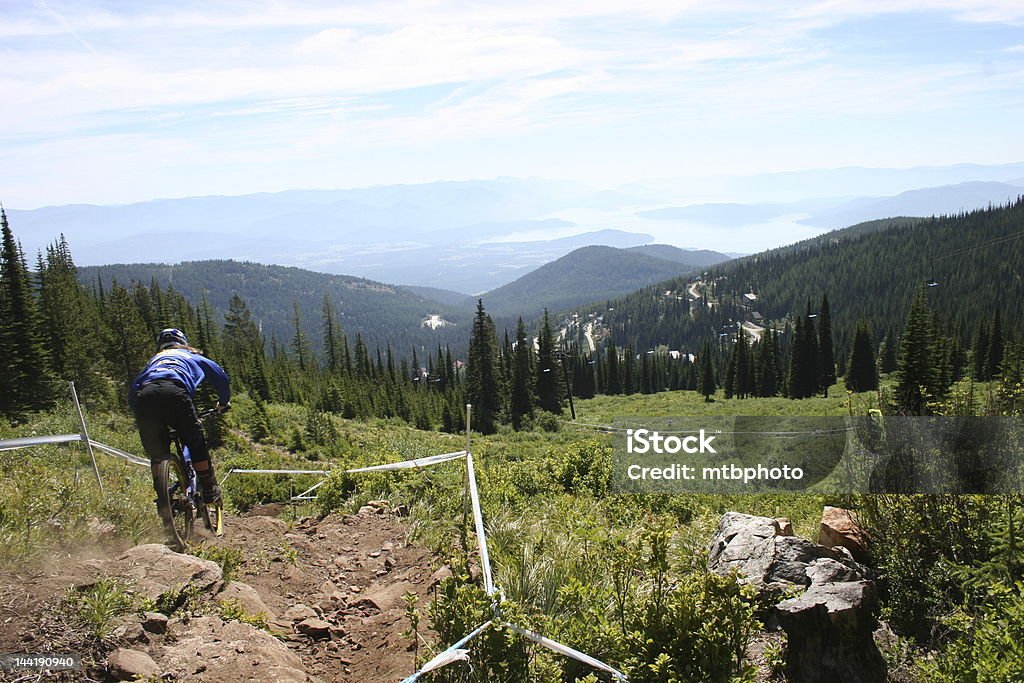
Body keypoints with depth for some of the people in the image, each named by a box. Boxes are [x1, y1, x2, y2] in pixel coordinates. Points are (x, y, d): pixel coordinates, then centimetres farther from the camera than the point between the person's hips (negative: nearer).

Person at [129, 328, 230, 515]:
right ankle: (210, 491, 12)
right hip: (174, 393, -3)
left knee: (156, 453, 16)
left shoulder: (154, 360, 42)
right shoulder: (192, 356, 36)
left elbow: (132, 391, 35)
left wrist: (142, 417, 45)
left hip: (144, 396, 3)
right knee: (196, 443, 12)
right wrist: (224, 402, 41)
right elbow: (220, 376, 27)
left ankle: (162, 500, 13)